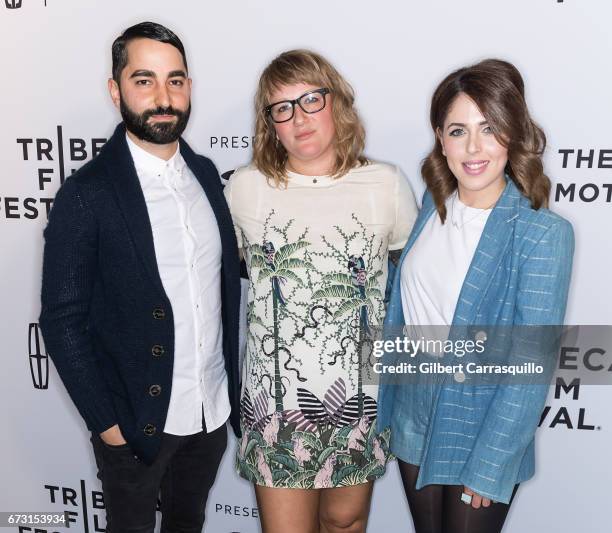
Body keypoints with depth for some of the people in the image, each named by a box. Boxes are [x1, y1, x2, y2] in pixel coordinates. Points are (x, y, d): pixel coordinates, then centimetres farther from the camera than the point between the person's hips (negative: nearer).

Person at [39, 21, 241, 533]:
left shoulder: (205, 173, 0)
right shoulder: (86, 194, -16)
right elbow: (62, 320, -12)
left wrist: (231, 384, 5)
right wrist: (105, 421, -11)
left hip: (214, 410, 5)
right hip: (136, 420, -4)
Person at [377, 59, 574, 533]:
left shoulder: (542, 234, -20)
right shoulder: (435, 201, -3)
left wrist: (487, 465, -15)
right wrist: (388, 402, 9)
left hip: (482, 426, -5)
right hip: (413, 416, 5)